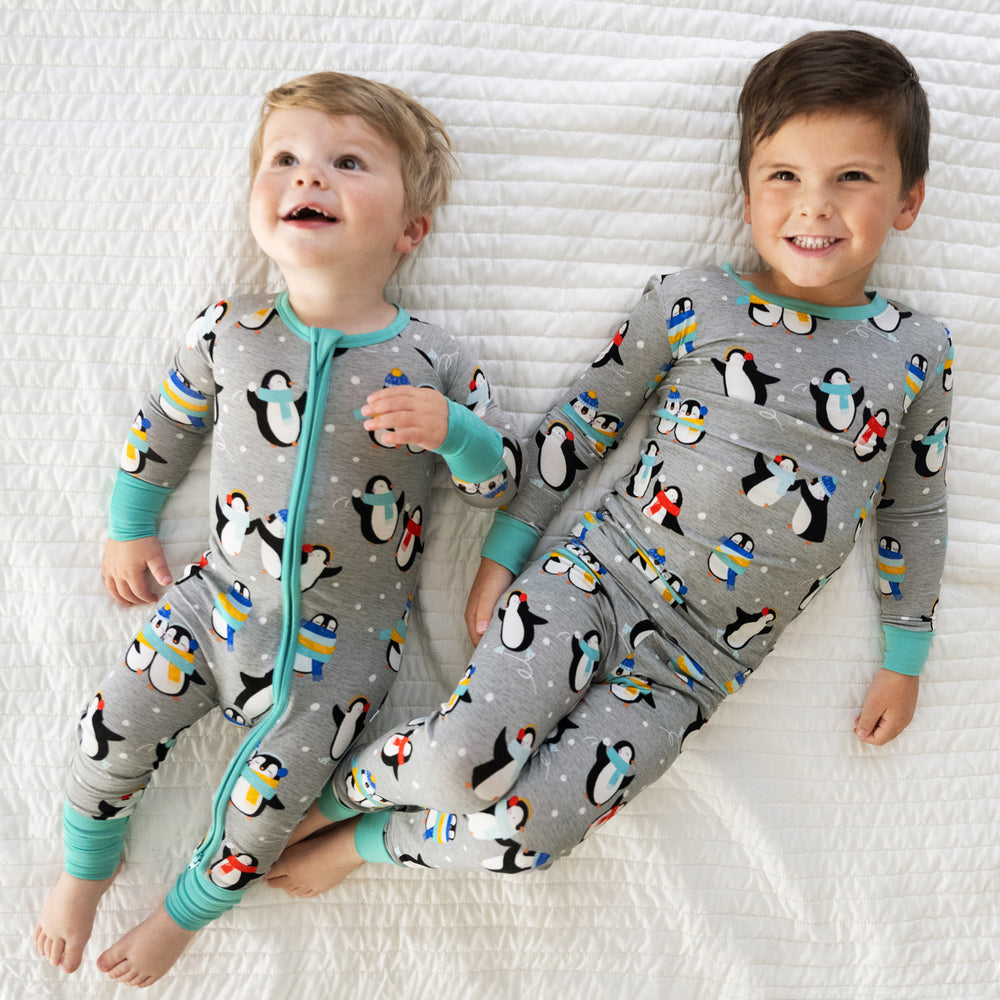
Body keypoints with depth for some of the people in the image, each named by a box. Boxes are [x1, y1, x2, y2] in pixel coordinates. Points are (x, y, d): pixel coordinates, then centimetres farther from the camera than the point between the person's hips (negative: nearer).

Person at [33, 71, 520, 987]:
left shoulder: (432, 364, -14)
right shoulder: (231, 333, -7)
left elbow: (502, 480, -6)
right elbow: (163, 425, 9)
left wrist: (447, 428, -26)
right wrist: (131, 530, 14)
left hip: (342, 641, -2)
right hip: (222, 599, 3)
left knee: (262, 804, 1)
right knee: (112, 731, 5)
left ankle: (186, 912, 36)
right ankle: (87, 865, 40)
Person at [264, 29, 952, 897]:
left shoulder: (917, 353, 4)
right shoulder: (693, 303, -1)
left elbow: (916, 508, 15)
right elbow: (583, 420, 5)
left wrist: (905, 660, 18)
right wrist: (504, 554, 5)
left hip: (700, 661, 1)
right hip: (599, 575, -1)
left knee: (518, 834, -15)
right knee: (459, 761, -22)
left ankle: (365, 843, 13)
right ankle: (328, 797, 11)